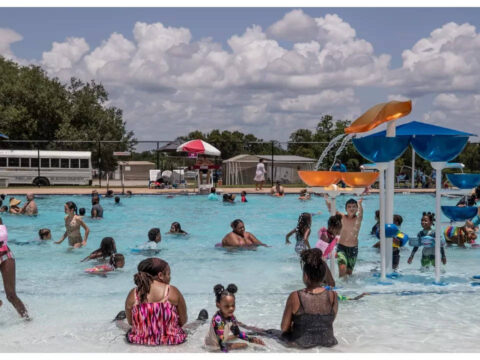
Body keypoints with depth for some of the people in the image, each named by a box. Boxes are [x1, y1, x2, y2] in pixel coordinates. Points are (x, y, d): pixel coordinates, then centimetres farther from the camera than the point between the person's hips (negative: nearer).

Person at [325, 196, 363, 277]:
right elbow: (331, 210, -17)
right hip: (341, 247, -1)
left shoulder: (358, 218, -5)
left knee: (349, 271, 10)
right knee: (342, 268, -21)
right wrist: (327, 201, -37)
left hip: (353, 248, 1)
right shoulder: (342, 217, -4)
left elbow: (360, 213, -28)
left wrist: (360, 204, -50)